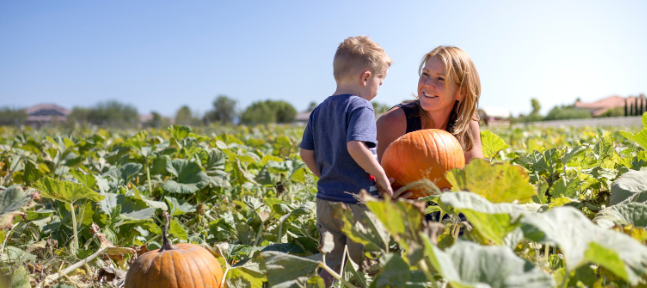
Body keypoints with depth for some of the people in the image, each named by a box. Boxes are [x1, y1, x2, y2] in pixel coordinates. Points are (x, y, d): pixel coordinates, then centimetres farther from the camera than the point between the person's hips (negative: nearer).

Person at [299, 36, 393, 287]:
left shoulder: (319, 111, 10)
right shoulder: (360, 107, -12)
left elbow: (306, 153, 9)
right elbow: (355, 146, -26)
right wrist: (383, 179, -16)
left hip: (326, 200, 7)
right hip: (357, 203, -7)